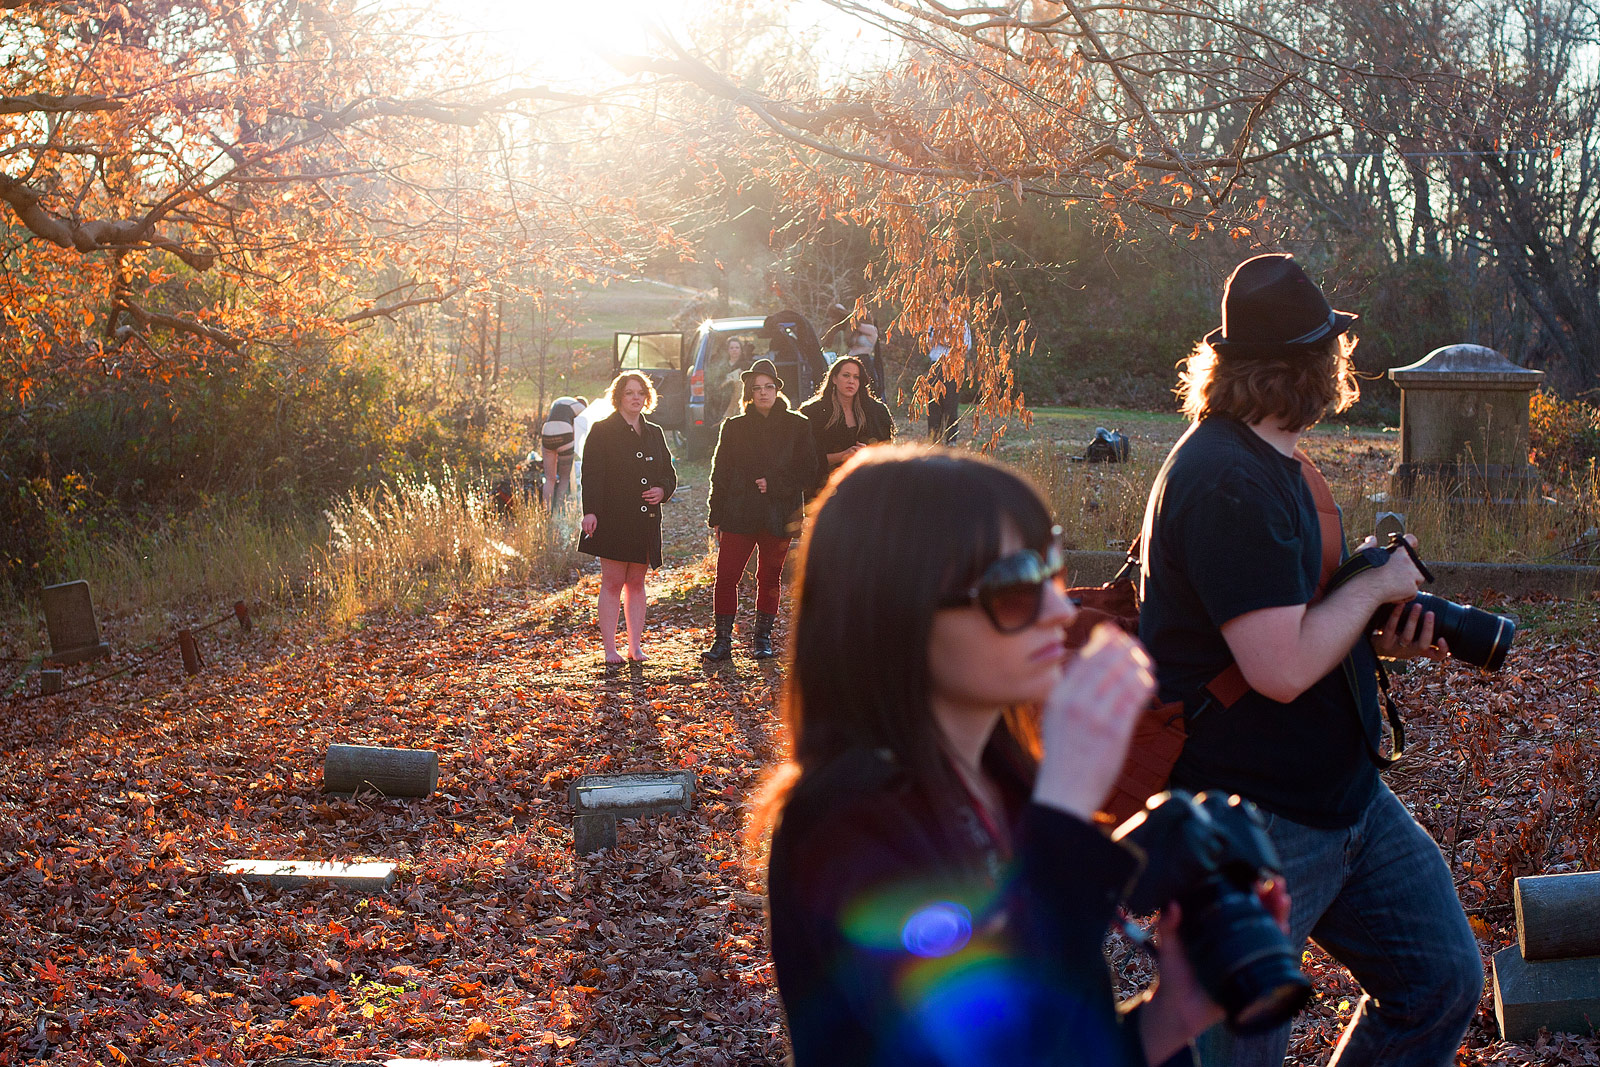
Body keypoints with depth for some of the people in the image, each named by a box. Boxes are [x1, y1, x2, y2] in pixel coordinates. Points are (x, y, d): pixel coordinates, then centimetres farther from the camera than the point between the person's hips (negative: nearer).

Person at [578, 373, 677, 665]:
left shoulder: (654, 433, 15)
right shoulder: (602, 431, -1)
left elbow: (669, 473, 21)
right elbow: (592, 474, -8)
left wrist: (662, 490, -1)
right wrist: (590, 511, -19)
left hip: (646, 520, 5)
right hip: (613, 518, -5)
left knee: (636, 582, 9)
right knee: (612, 582, -4)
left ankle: (635, 645, 13)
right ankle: (610, 649, -1)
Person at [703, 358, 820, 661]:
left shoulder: (797, 426, 5)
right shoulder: (734, 427, 9)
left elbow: (808, 471, 2)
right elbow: (719, 474, 9)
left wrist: (774, 484, -11)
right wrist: (716, 516, 4)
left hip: (778, 515, 0)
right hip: (739, 514, 1)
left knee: (769, 578, 7)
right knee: (726, 576, -7)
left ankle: (763, 638, 19)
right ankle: (723, 641, 0)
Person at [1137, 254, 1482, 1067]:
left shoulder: (1274, 462, 11)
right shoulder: (1227, 482, -24)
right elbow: (1282, 668, -29)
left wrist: (1377, 635, 4)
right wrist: (1376, 586, -14)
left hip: (1346, 798, 10)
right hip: (1251, 825, -10)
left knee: (1443, 982, 15)